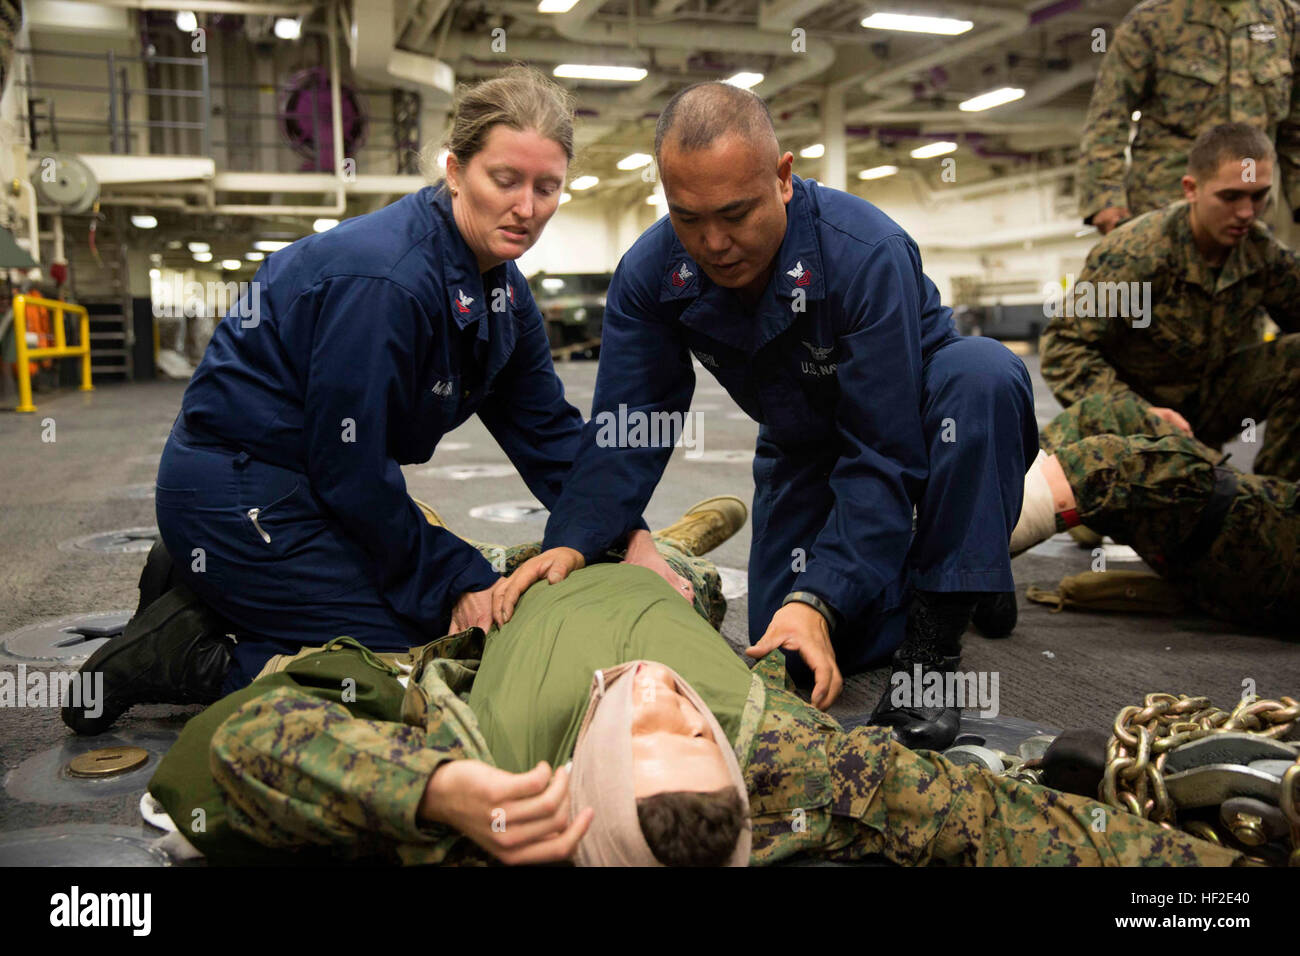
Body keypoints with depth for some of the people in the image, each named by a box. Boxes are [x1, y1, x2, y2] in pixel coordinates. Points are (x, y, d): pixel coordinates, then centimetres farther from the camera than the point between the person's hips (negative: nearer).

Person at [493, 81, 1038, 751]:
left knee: (983, 372, -39)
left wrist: (821, 596, -42)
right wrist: (573, 540, -33)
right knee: (796, 651, -11)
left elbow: (884, 451, -34)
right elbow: (627, 425, -17)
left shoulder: (868, 253, -34)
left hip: (918, 412, -3)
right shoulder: (649, 274, -19)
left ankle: (934, 639, -29)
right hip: (805, 444, 3)